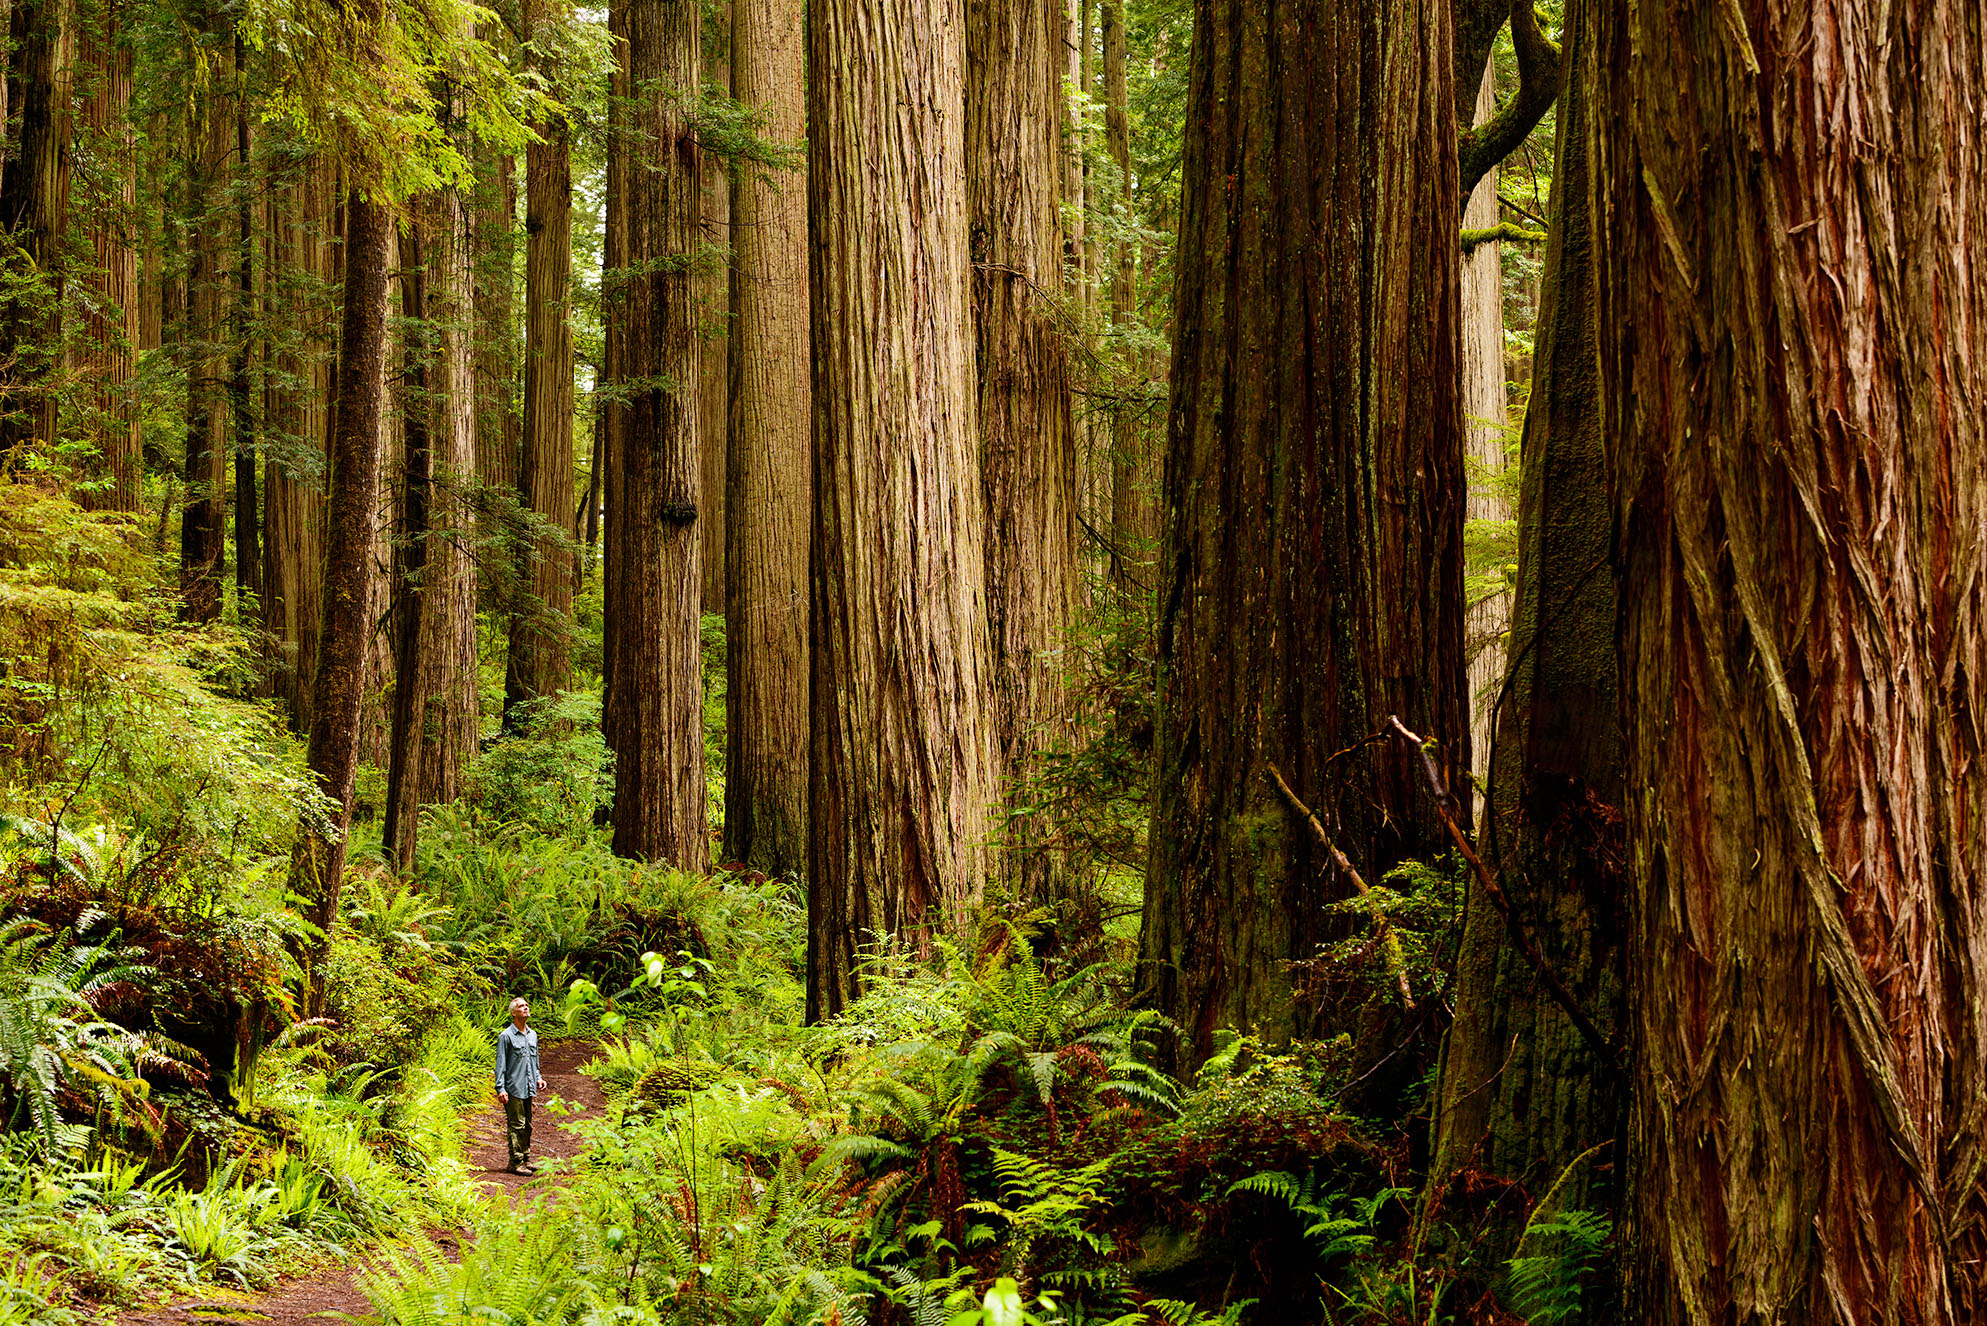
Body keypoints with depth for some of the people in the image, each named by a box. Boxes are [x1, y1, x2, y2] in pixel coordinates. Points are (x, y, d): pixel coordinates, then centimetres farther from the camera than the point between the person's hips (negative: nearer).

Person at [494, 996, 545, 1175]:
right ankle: (515, 1163, -4)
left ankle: (525, 1159, 21)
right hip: (514, 1089, -7)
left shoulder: (532, 1035, 14)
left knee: (527, 1125, 12)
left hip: (528, 1089, 7)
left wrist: (538, 1078, 11)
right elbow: (500, 1064, -8)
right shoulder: (506, 1036, -7)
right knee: (516, 1125, -7)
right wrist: (500, 1088, -14)